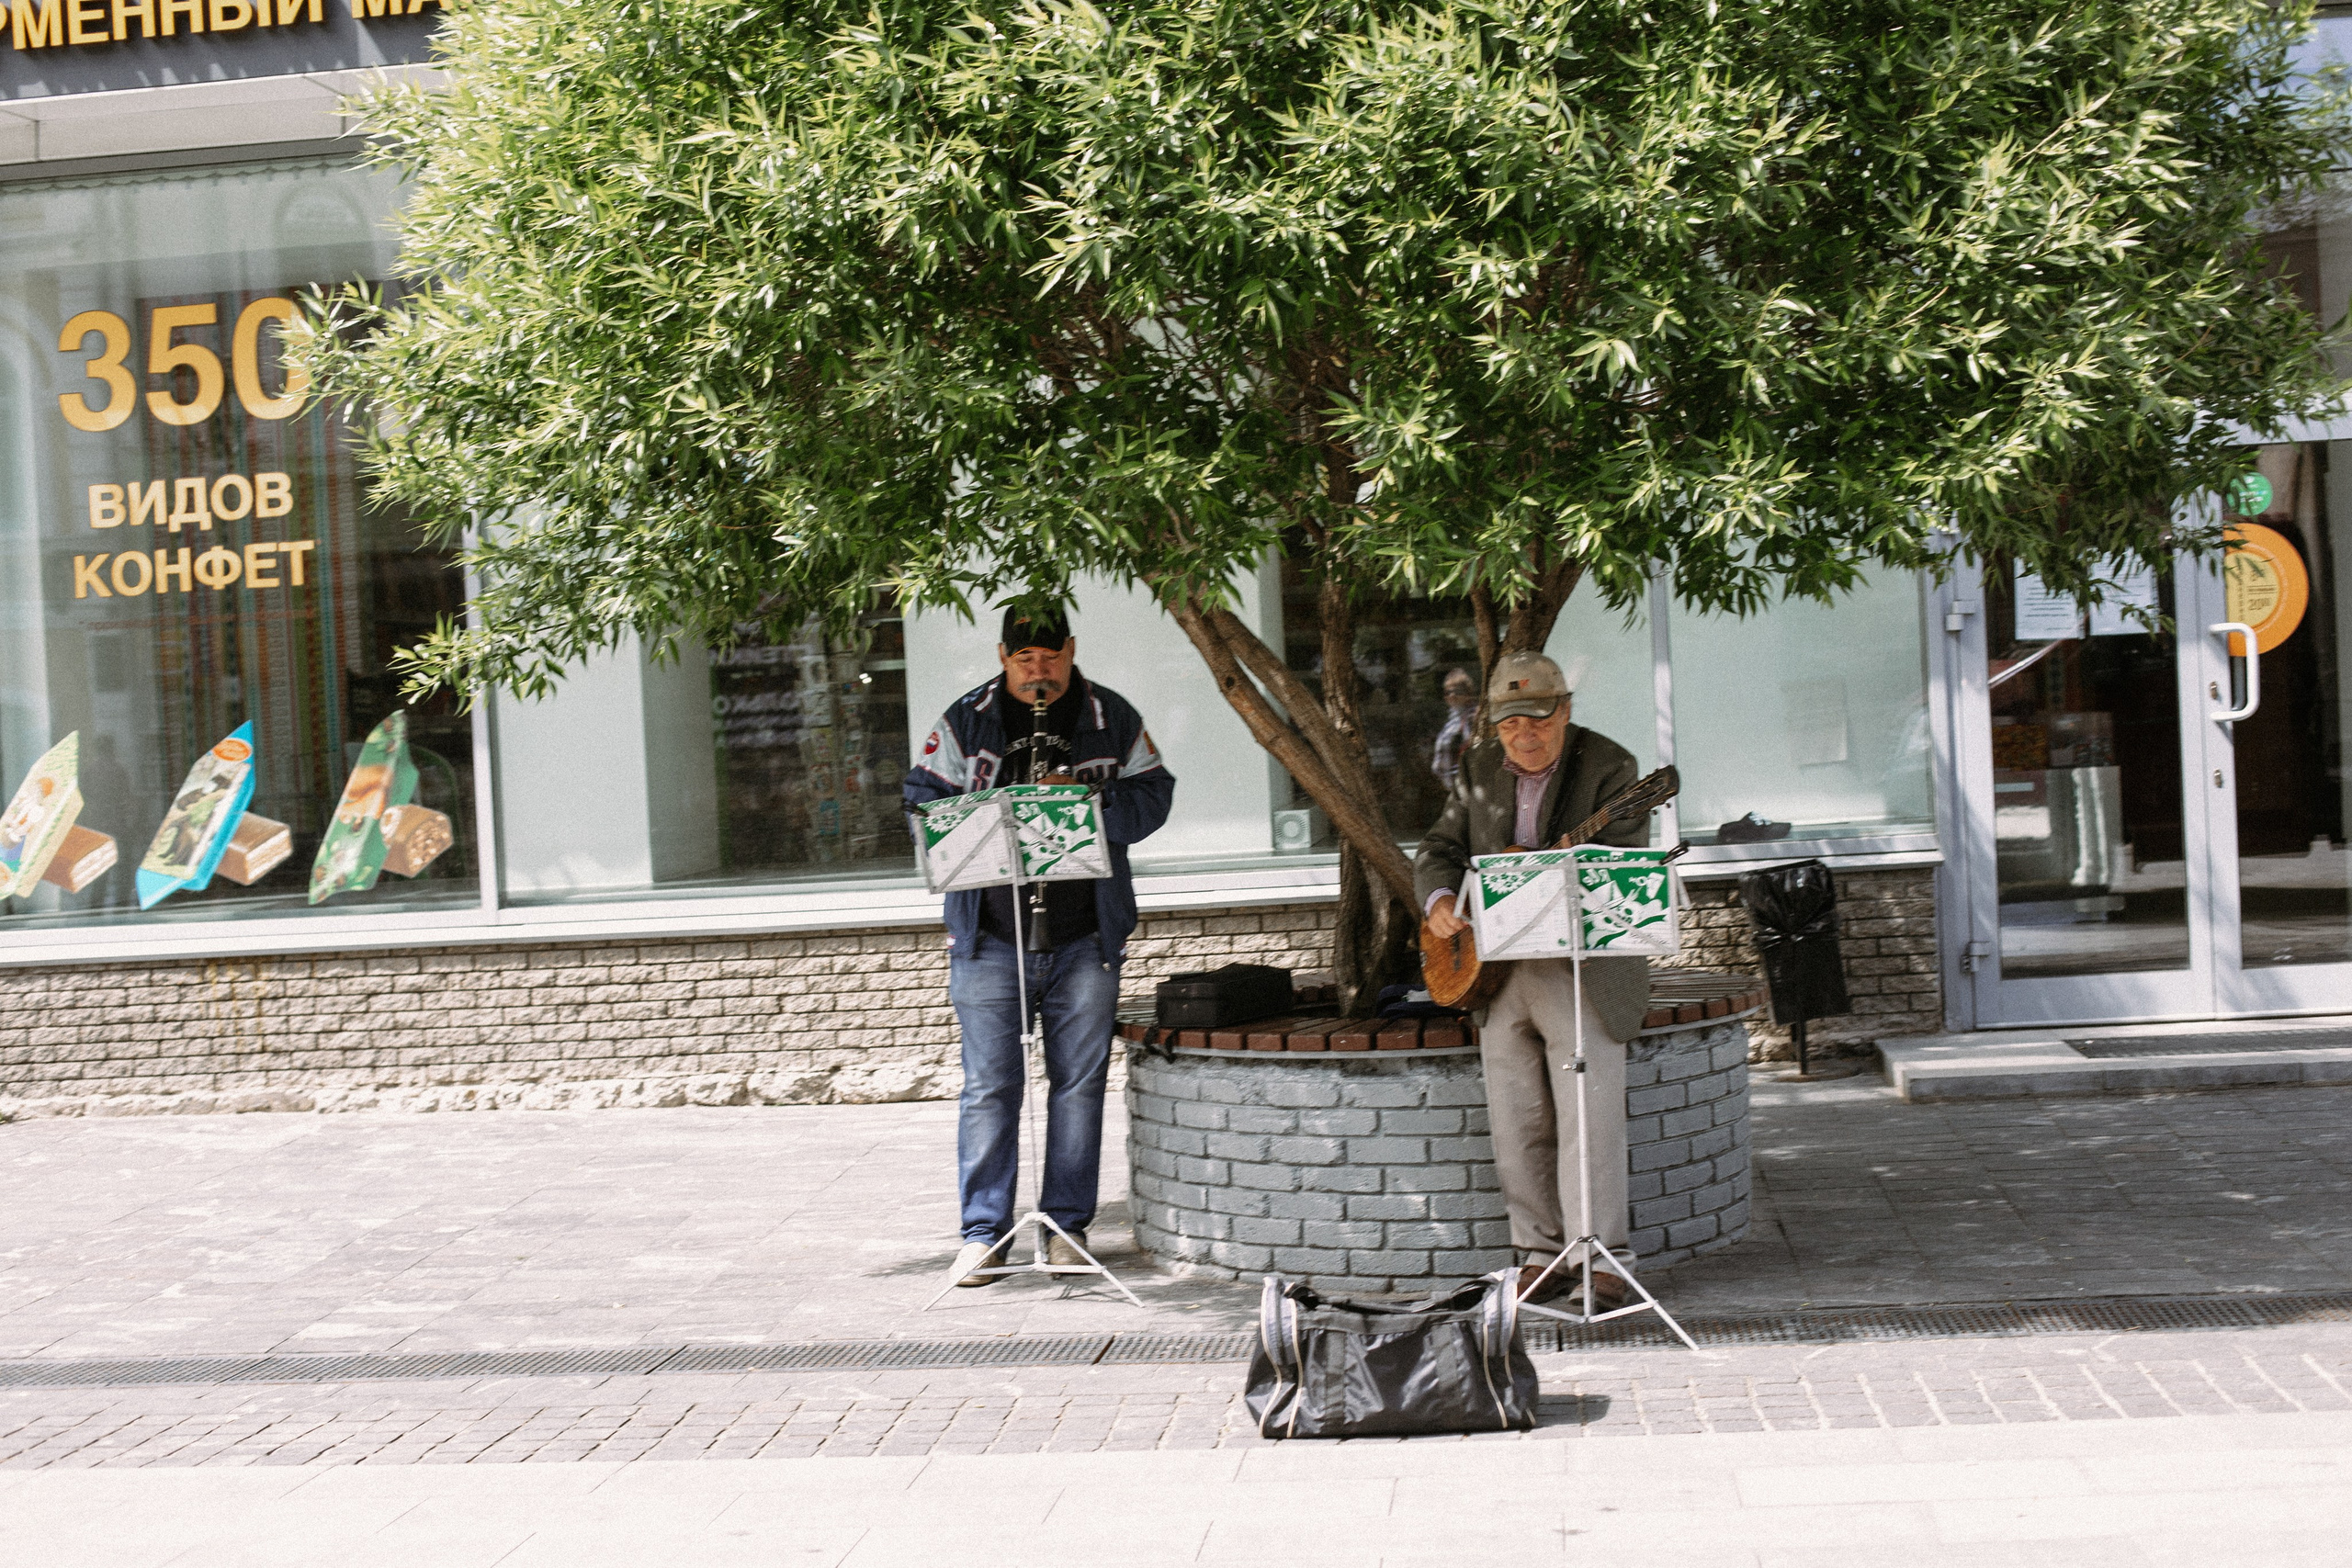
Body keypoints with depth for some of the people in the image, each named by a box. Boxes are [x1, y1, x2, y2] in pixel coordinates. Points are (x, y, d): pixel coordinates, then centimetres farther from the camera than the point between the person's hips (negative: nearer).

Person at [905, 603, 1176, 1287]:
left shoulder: (1113, 719, 6)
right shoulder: (965, 721, 4)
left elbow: (1152, 795, 3)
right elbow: (922, 797, 4)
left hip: (1087, 935, 1)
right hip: (990, 935, -1)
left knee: (1079, 1082, 6)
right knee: (989, 1085, -2)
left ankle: (1068, 1224, 17)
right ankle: (983, 1232, 5)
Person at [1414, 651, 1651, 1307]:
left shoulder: (1607, 767, -7)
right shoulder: (1480, 768, 11)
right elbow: (1441, 849, 13)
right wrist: (1440, 902, -8)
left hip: (1583, 968, -5)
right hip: (1497, 973, 6)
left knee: (1590, 1117, -9)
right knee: (1517, 1126, 7)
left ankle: (1602, 1259, -3)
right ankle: (1543, 1254, 16)